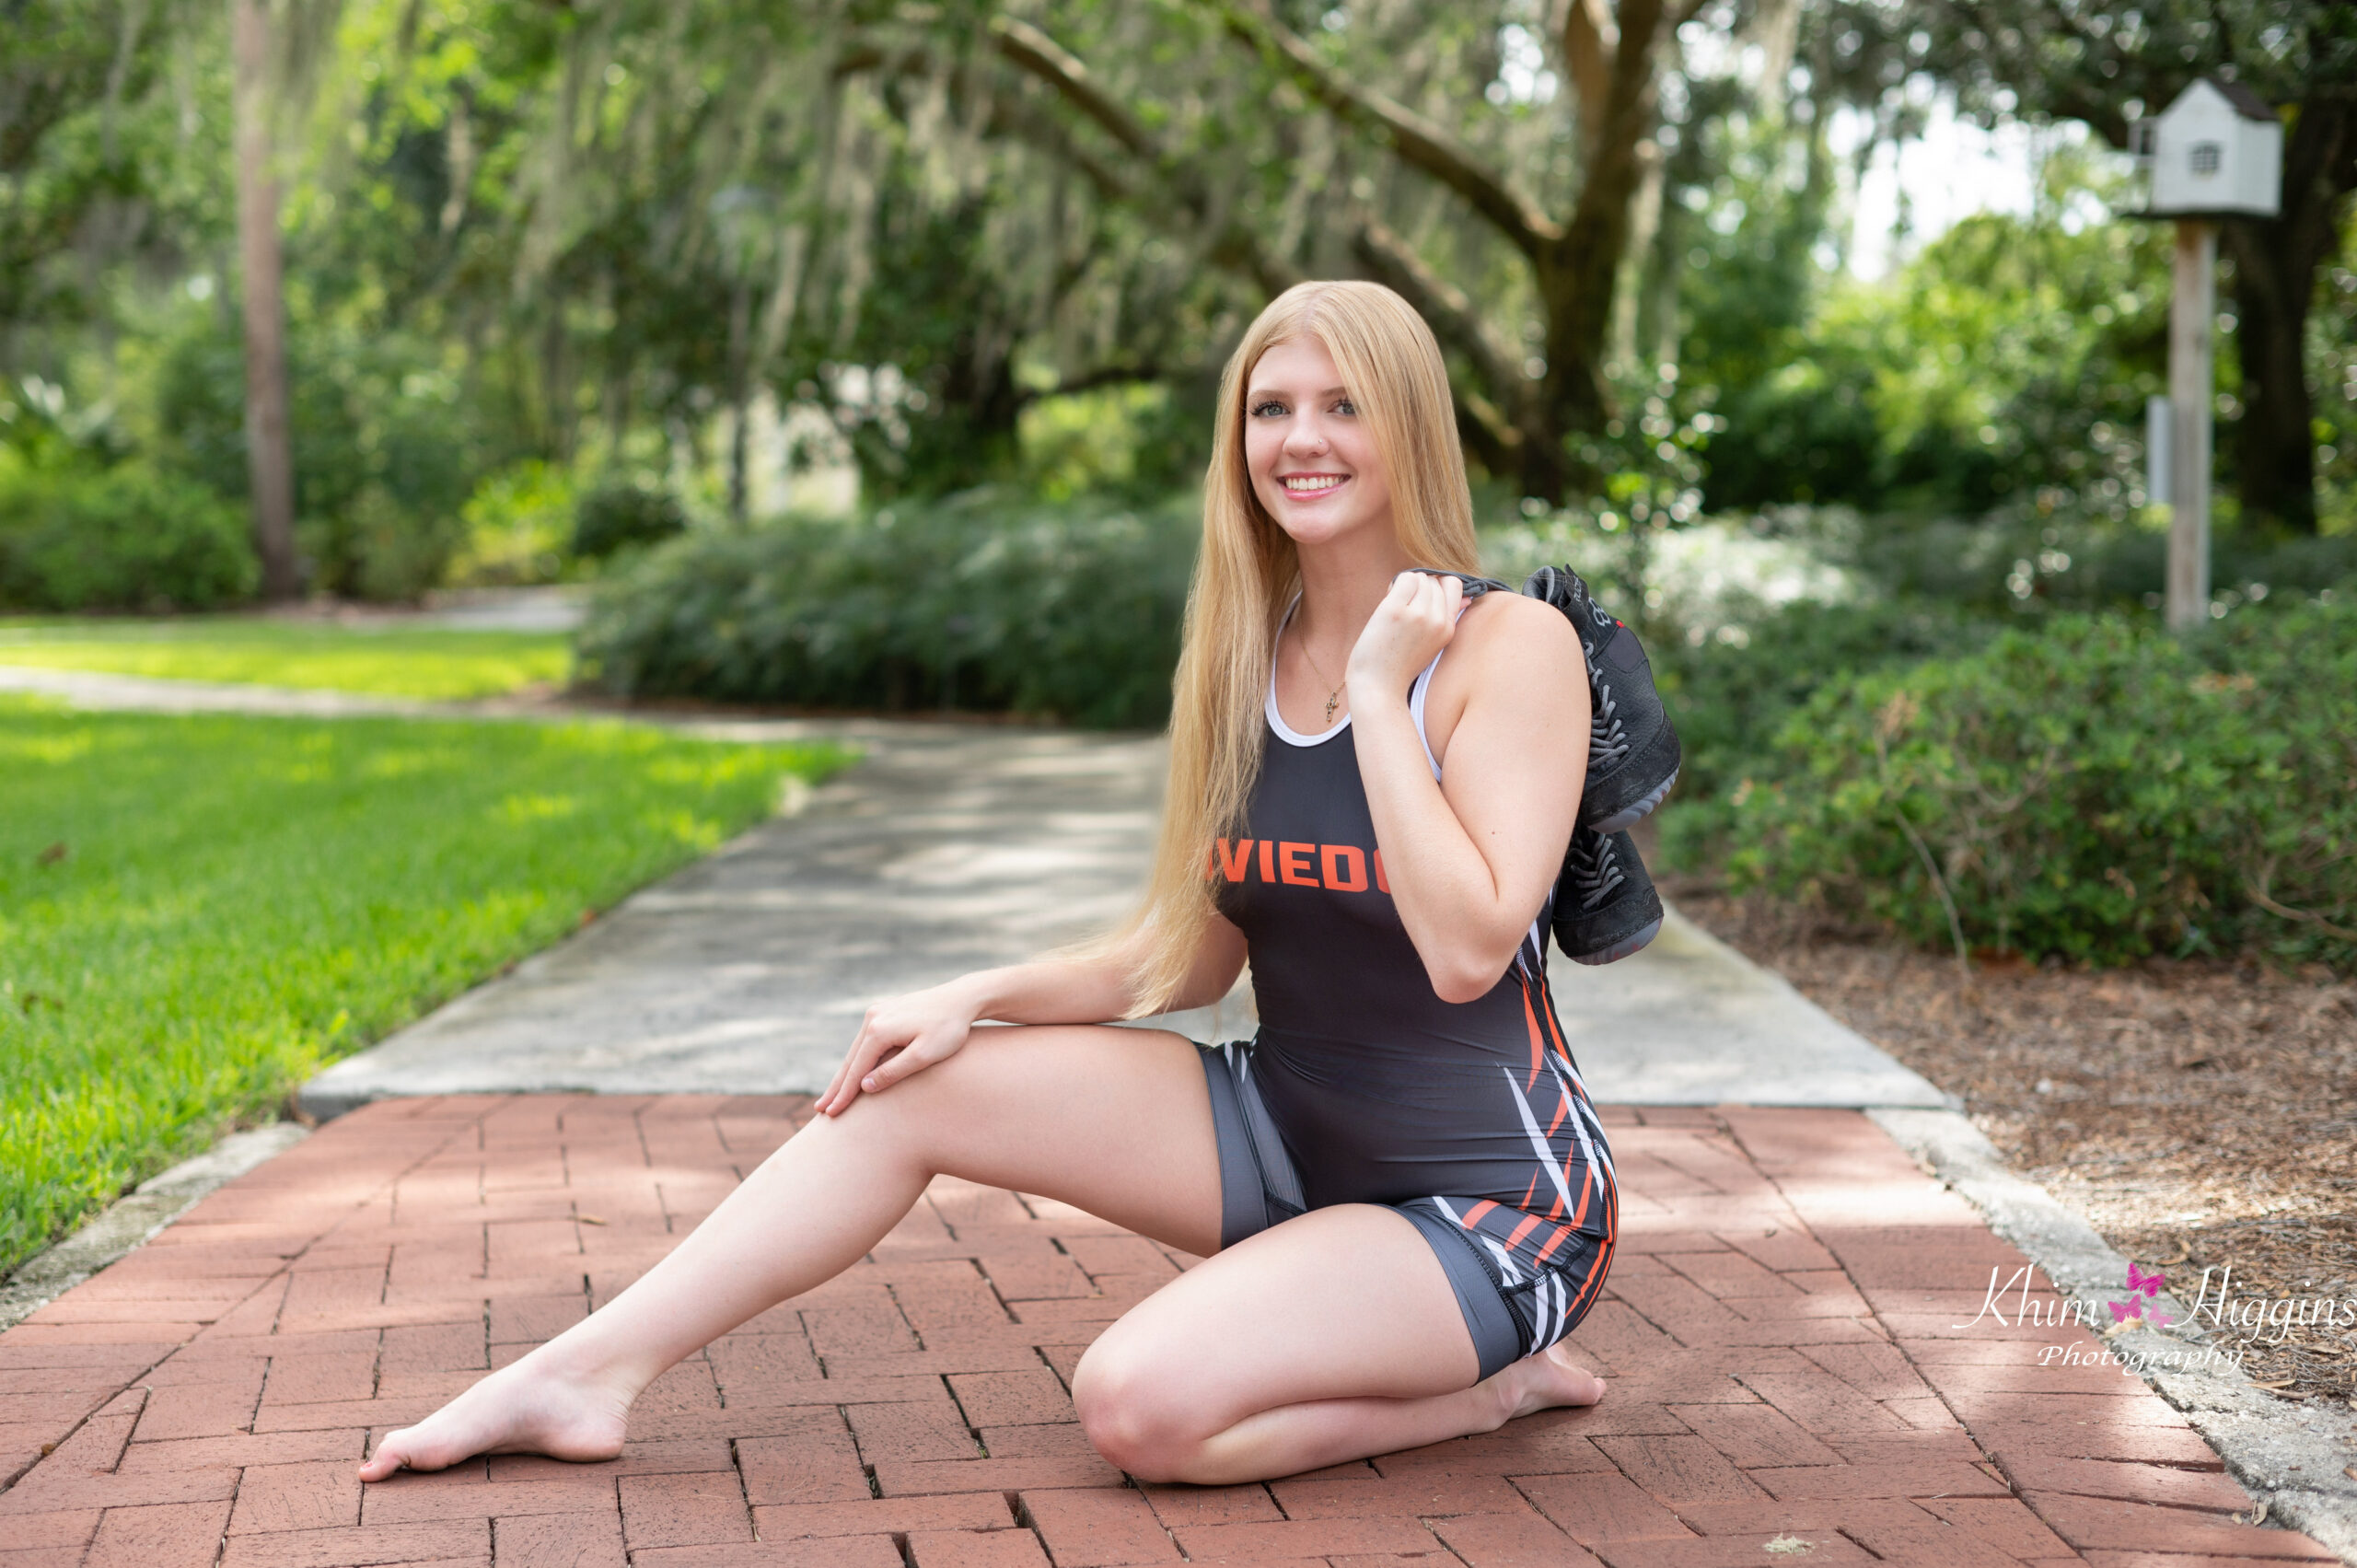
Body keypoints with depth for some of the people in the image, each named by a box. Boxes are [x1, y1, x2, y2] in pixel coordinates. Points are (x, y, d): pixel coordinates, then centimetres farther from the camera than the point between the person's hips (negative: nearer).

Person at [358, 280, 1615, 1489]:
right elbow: (1195, 953, 10)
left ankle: (1487, 1385, -4)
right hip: (1287, 1132, 7)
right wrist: (978, 998, -2)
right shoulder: (1246, 655, 5)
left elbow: (1466, 949, -26)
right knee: (912, 1087, -6)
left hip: (1488, 1199, -6)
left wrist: (1378, 691, -22)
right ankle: (585, 1375, 0)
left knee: (1140, 1405, -28)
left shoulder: (1511, 646, -15)